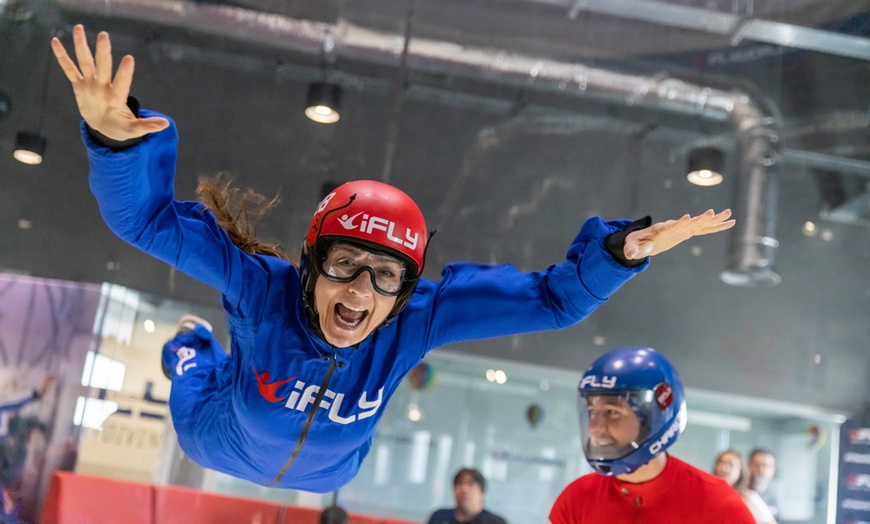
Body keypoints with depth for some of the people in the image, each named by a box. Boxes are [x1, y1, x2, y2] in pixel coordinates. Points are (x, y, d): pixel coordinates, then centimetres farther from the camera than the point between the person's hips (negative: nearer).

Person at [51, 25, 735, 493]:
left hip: (326, 481, 2)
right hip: (218, 444, -2)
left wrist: (619, 250, -50)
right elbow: (147, 216, -48)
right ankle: (195, 355, 63)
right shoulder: (262, 285, -44)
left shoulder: (420, 316, -39)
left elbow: (553, 297, -34)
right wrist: (118, 138, -68)